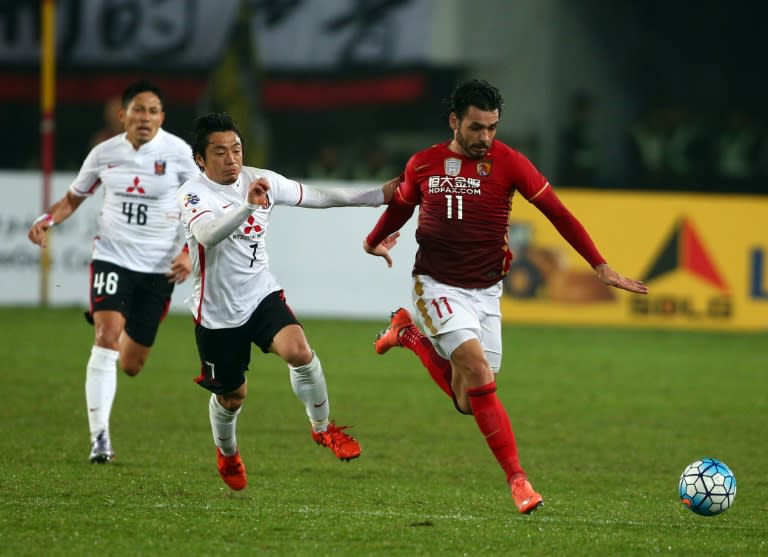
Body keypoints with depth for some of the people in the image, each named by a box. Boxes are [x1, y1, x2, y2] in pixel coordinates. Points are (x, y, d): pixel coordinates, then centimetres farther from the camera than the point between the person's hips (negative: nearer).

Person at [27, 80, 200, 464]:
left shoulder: (178, 153, -6)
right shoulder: (104, 154, -1)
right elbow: (73, 198, 13)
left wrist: (189, 252, -12)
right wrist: (46, 220, -6)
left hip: (159, 268, 0)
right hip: (112, 256, 0)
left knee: (131, 365, 6)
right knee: (107, 335, -23)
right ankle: (99, 436, -21)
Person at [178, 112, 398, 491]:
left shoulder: (261, 181, -3)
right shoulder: (194, 194, -19)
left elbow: (318, 197, 9)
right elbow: (207, 234, -41)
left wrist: (379, 195, 9)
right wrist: (247, 206, -57)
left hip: (261, 294, 3)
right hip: (216, 312, -3)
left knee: (299, 351, -25)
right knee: (232, 395, 12)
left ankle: (322, 428, -2)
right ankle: (227, 453, 46)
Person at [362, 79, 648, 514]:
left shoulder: (508, 163, -7)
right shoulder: (423, 165, -3)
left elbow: (557, 213, -6)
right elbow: (401, 205, 18)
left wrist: (601, 268, -11)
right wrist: (373, 242, 34)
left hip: (485, 291, 2)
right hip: (438, 285, -2)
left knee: (469, 403, 4)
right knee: (478, 370, -23)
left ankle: (412, 334, 29)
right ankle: (517, 478, -17)